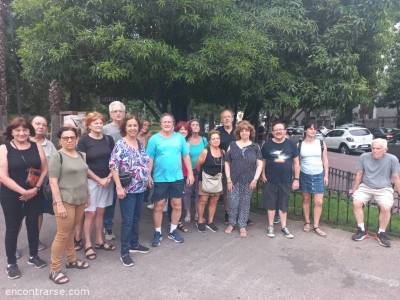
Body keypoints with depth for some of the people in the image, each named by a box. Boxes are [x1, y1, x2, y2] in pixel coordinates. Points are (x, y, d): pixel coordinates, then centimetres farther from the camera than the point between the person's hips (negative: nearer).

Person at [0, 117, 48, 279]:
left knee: (33, 224, 13)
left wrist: (36, 188, -10)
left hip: (34, 194, 3)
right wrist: (23, 191, -18)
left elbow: (44, 169, 2)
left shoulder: (37, 146, 1)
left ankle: (33, 256, 31)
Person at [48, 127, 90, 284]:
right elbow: (53, 182, -13)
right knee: (63, 234, 0)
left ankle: (72, 260, 32)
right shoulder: (57, 156, -9)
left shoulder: (81, 155, 10)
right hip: (65, 201, -6)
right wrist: (59, 204, -18)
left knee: (70, 232, 17)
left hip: (80, 200, 6)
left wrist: (86, 197, 15)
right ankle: (55, 269, 13)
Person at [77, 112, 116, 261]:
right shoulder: (84, 140, -7)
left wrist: (109, 177, -5)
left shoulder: (108, 139, 5)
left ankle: (99, 241, 25)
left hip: (107, 180, 4)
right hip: (91, 181, -4)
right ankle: (88, 245, 14)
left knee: (100, 212, 13)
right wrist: (99, 179, -11)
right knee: (90, 213, 2)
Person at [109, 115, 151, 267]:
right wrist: (119, 187, -20)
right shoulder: (120, 144, -12)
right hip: (127, 188, -7)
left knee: (136, 218, 17)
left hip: (141, 187, 7)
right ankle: (124, 252, 11)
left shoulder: (140, 144, 9)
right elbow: (113, 166, -15)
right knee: (128, 220, -1)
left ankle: (134, 244, 33)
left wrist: (148, 177, 13)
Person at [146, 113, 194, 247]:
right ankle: (157, 233, 22)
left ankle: (173, 231, 28)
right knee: (159, 206, 6)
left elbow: (186, 156, 7)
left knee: (177, 205, 10)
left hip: (177, 178, 3)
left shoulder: (180, 138, 4)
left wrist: (190, 173, 4)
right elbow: (150, 159, -4)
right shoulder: (154, 139, -3)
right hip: (160, 178, -2)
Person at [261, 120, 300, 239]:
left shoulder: (291, 144, -1)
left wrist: (296, 179, 1)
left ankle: (283, 227, 27)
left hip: (286, 180, 1)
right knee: (271, 204, 9)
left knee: (284, 205, 12)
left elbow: (296, 162, 4)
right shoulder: (267, 144, -2)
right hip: (270, 180, -1)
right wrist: (263, 174, -7)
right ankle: (270, 226, 24)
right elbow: (263, 161, 5)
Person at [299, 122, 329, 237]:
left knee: (319, 202, -3)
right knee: (306, 199, 11)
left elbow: (325, 160, 4)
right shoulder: (299, 145, -2)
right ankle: (307, 223, 25)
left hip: (318, 175, 0)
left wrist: (326, 175, 1)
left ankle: (316, 226, 9)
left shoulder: (321, 144, -1)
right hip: (304, 175, 0)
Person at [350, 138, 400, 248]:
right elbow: (359, 174, 5)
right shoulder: (364, 157, -4)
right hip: (365, 187, 2)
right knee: (356, 203, -23)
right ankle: (362, 230, -3)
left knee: (385, 207, -27)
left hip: (384, 189, -1)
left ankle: (381, 233, -2)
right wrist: (354, 189, 8)